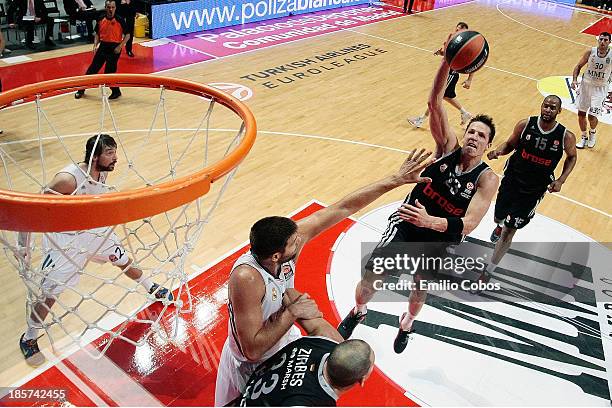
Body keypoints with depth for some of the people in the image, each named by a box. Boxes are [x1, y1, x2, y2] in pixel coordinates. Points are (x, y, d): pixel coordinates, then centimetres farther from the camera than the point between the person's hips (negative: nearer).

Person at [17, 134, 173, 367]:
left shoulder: (103, 172, -11)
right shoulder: (68, 179, -34)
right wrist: (23, 246, -25)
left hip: (94, 228, 6)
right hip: (64, 239, -6)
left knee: (124, 260, 19)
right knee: (49, 293, 0)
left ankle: (151, 288, 46)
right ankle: (29, 338, 24)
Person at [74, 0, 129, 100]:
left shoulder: (119, 20, -8)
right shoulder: (101, 20, 4)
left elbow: (127, 35, -5)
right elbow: (97, 34, 14)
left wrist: (120, 46, -14)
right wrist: (95, 45, 0)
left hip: (114, 48, -4)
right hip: (103, 46, 4)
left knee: (109, 71, -4)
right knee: (93, 68, 8)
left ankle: (116, 91, 17)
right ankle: (81, 89, 18)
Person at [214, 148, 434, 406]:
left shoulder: (292, 237, -24)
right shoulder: (246, 278, -40)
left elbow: (343, 208, -20)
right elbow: (252, 350, -36)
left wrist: (396, 179, -19)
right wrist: (292, 313, -32)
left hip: (285, 341, 6)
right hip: (251, 365, -5)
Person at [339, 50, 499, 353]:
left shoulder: (487, 179, -18)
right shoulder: (448, 147, -13)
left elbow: (468, 224, -29)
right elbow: (434, 104, -25)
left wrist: (430, 221, -46)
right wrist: (448, 60, -38)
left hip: (437, 243, 0)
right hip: (405, 225, 0)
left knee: (420, 292, 21)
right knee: (369, 280, -5)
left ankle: (407, 323, 57)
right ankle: (357, 312, 32)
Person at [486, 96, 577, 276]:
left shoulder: (566, 136, -13)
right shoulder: (525, 124, -12)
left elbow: (572, 157, 6)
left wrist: (561, 180, -7)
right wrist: (498, 150, -20)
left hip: (534, 190, -2)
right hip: (511, 180, 2)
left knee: (509, 231, -2)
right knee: (499, 218, 19)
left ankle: (488, 272, 11)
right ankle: (500, 225, 62)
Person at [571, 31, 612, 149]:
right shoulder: (591, 52, -7)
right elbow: (579, 66, 4)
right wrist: (574, 80, -12)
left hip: (600, 88, -2)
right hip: (586, 85, 2)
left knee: (592, 116, -9)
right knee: (581, 113, 7)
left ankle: (593, 132, 24)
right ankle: (584, 137, 27)